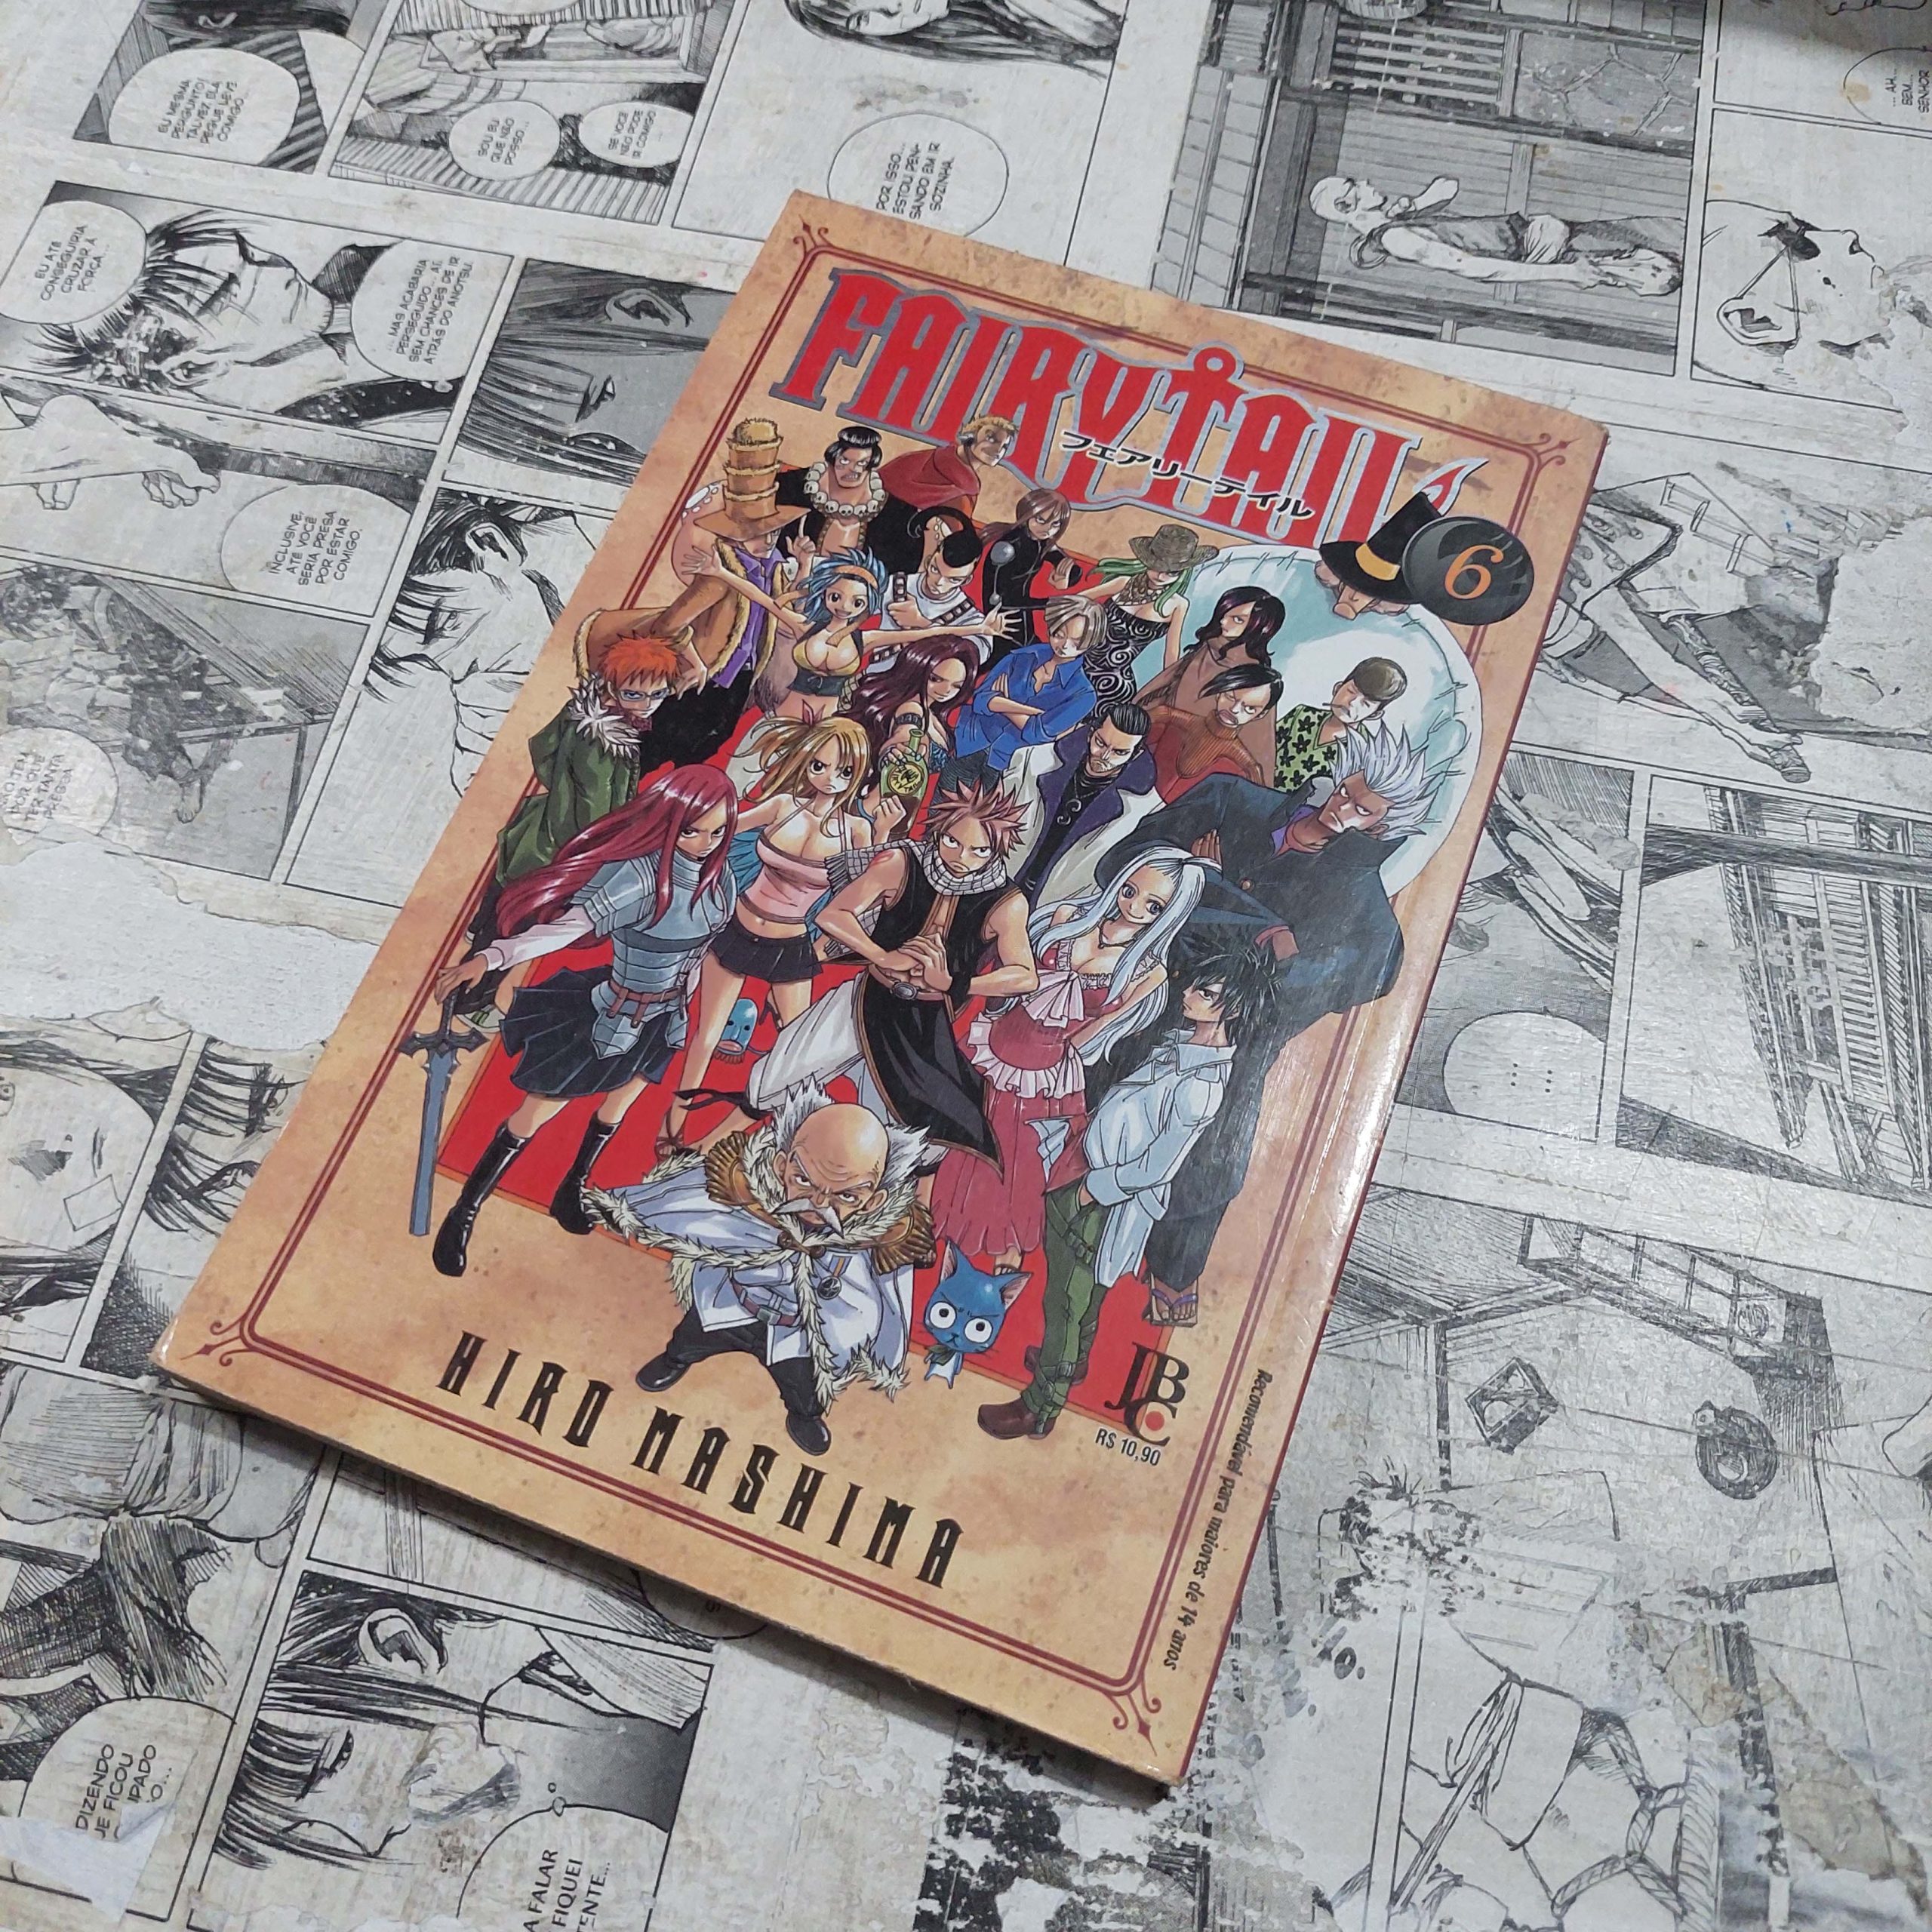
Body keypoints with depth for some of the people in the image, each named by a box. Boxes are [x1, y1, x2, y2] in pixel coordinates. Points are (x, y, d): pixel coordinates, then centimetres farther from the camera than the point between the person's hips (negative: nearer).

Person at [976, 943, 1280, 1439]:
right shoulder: (1181, 1039, -3)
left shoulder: (1201, 1087, -30)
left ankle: (1041, 1408, 26)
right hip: (1084, 1179, 8)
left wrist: (1092, 1188, -15)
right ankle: (1071, 1360, 52)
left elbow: (1155, 1170, -25)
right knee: (1072, 1287, 28)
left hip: (1107, 1203, -8)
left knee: (1069, 1301, 8)